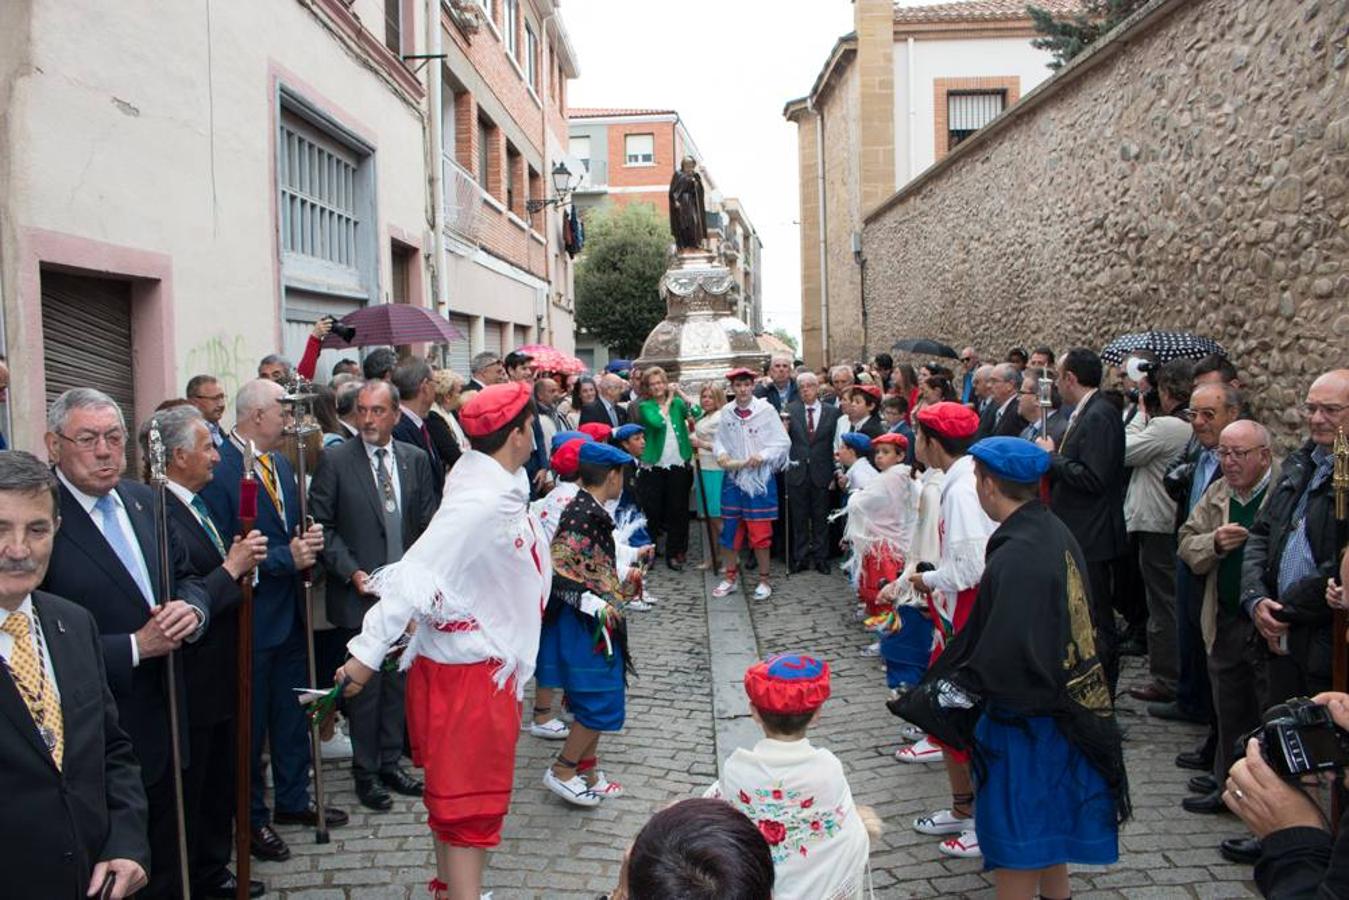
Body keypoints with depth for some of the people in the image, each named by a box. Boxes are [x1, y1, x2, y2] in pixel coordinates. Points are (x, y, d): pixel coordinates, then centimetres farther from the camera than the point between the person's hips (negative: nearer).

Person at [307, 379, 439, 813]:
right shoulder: (335, 460, -6)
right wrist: (352, 572, -13)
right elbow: (321, 526, -5)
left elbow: (428, 523, 8)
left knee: (398, 680, 12)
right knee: (366, 684, 3)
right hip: (361, 591, -4)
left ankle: (391, 762, 26)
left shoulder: (416, 459, 5)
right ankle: (366, 773, 17)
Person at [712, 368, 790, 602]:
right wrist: (722, 454, -9)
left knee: (760, 531, 2)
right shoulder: (727, 413, 1)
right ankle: (731, 575, 26)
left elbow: (783, 442, -7)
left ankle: (764, 580, 16)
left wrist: (762, 456, -19)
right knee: (731, 528, 10)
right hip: (733, 478, 3)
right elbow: (720, 440, 11)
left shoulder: (766, 410, -9)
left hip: (760, 478, -3)